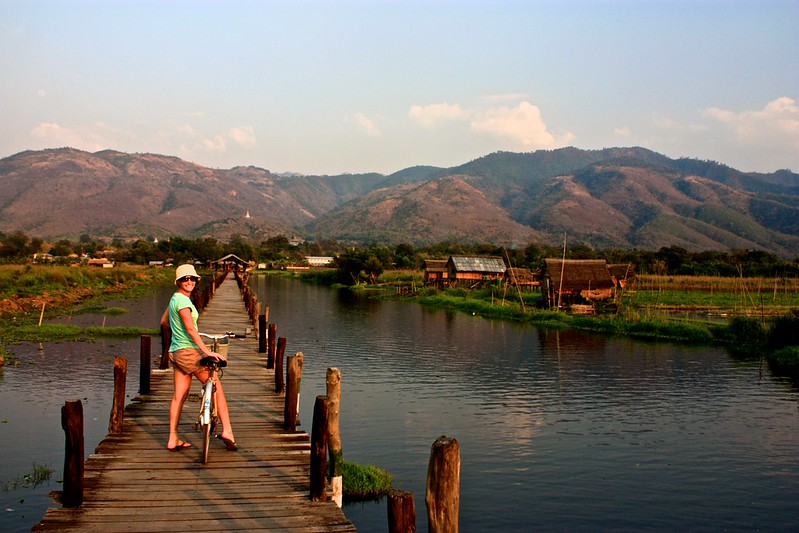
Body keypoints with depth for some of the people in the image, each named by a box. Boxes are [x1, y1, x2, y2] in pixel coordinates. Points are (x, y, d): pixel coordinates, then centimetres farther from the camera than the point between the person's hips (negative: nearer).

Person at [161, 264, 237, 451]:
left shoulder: (175, 298, 13)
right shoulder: (183, 301, -16)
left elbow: (164, 321, 27)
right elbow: (191, 329, -25)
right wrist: (207, 351, -30)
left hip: (176, 352, 9)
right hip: (188, 352, -9)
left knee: (179, 396, 9)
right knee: (217, 388, -1)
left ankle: (173, 440, 11)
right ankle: (227, 431, -2)